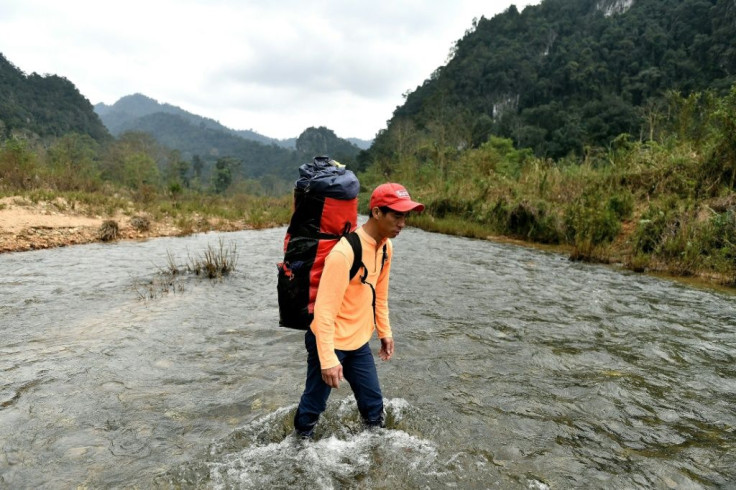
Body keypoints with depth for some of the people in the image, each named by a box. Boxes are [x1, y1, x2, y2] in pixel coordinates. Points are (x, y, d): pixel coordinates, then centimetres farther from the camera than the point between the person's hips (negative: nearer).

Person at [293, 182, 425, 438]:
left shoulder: (386, 246, -2)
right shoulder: (344, 252, -28)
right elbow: (324, 309, -27)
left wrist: (385, 332, 17)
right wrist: (328, 359, -28)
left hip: (359, 341, 7)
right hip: (329, 342, -7)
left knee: (373, 403, 15)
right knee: (314, 404, 10)